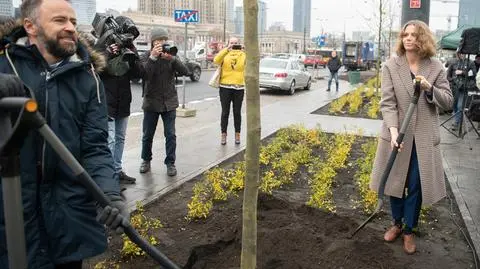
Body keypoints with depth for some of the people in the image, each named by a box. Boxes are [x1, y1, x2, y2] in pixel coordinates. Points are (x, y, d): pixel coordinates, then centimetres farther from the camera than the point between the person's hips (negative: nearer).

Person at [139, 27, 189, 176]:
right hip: (151, 101, -1)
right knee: (147, 135, 9)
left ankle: (170, 163, 12)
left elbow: (185, 71, -12)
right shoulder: (147, 56, -4)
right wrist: (153, 57, -29)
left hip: (169, 102, 1)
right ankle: (146, 160, 28)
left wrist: (172, 58, -26)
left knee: (170, 135, 0)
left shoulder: (171, 56, 1)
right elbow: (144, 75, -20)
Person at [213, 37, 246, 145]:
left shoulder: (243, 55, 7)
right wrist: (227, 49, -16)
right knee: (225, 112, 4)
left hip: (239, 88, 1)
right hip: (225, 87, -1)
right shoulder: (224, 54, 4)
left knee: (237, 112, 9)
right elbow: (216, 60, -15)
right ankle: (223, 134, 14)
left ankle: (237, 134, 19)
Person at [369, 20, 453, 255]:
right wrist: (393, 129, -26)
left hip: (424, 137, 0)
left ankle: (409, 230, 26)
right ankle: (397, 223, 35)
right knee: (395, 182, 14)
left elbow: (448, 102, -1)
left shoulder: (436, 67, -2)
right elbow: (387, 102, -11)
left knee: (416, 186, 7)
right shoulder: (391, 66, -5)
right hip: (398, 134, 0)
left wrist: (429, 88, -19)